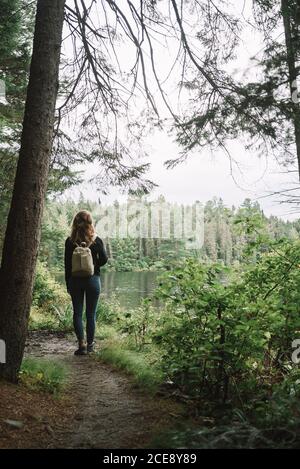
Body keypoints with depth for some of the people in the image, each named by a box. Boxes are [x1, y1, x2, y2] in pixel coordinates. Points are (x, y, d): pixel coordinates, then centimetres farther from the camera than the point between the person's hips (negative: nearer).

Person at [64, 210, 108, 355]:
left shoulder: (70, 241, -3)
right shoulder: (96, 240, -5)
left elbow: (67, 264, -1)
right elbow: (104, 259, -5)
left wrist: (68, 285, 6)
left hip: (75, 280, 0)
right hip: (93, 279, 0)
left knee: (77, 312, 8)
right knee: (91, 314, 8)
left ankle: (81, 344, 0)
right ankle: (90, 344, 15)